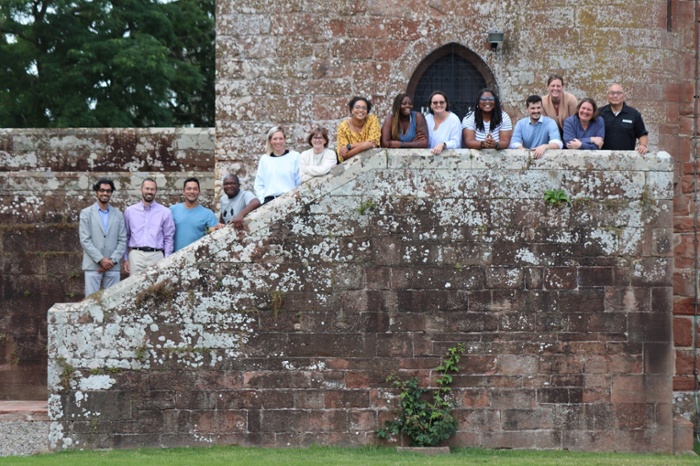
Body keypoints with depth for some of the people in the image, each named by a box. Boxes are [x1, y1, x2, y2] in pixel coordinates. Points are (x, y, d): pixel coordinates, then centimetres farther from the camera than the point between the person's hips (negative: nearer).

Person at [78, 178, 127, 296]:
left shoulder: (118, 215, 13)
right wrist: (101, 259, -11)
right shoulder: (86, 213, 6)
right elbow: (85, 240, -2)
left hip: (112, 266, 2)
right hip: (93, 265, -2)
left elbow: (122, 241, 7)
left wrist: (112, 260, -7)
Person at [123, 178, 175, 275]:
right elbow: (126, 237, 14)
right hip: (136, 255, 1)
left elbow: (169, 238, 7)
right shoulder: (130, 211, 12)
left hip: (156, 256, -1)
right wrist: (126, 259, 9)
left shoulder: (165, 212, 7)